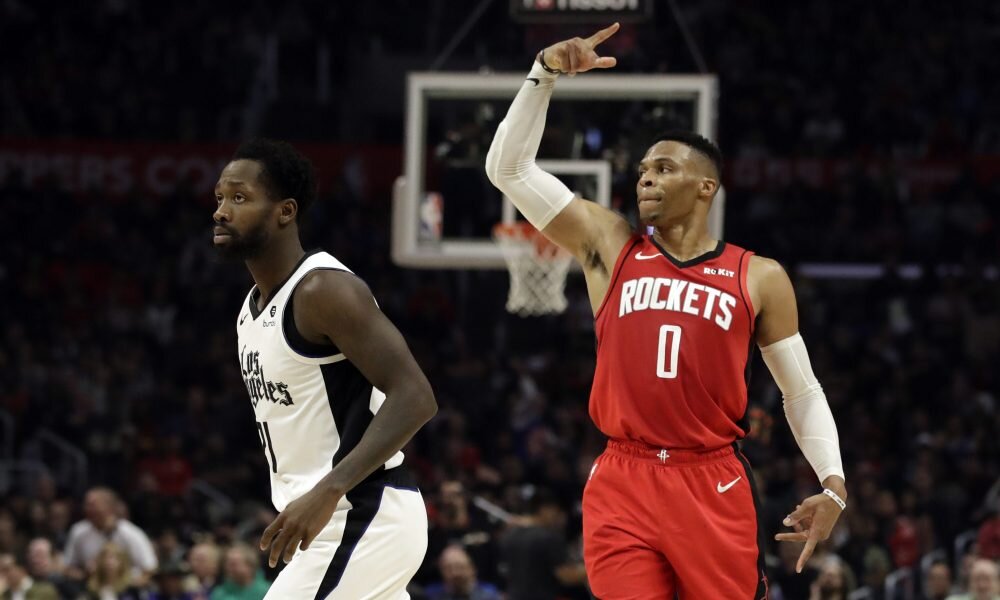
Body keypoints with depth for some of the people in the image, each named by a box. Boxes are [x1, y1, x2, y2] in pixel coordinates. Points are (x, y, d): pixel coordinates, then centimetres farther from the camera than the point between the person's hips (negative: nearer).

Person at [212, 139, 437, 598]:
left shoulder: (323, 291, -17)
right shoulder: (254, 308, 13)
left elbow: (414, 397, -25)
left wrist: (329, 491, -33)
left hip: (361, 521, -10)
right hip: (331, 518, 10)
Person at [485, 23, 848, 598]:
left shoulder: (759, 278, 7)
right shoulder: (609, 246, 10)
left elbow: (802, 391, 12)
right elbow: (509, 168, 5)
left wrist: (833, 485, -2)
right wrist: (544, 75, -5)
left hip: (715, 487, -1)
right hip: (623, 485, 1)